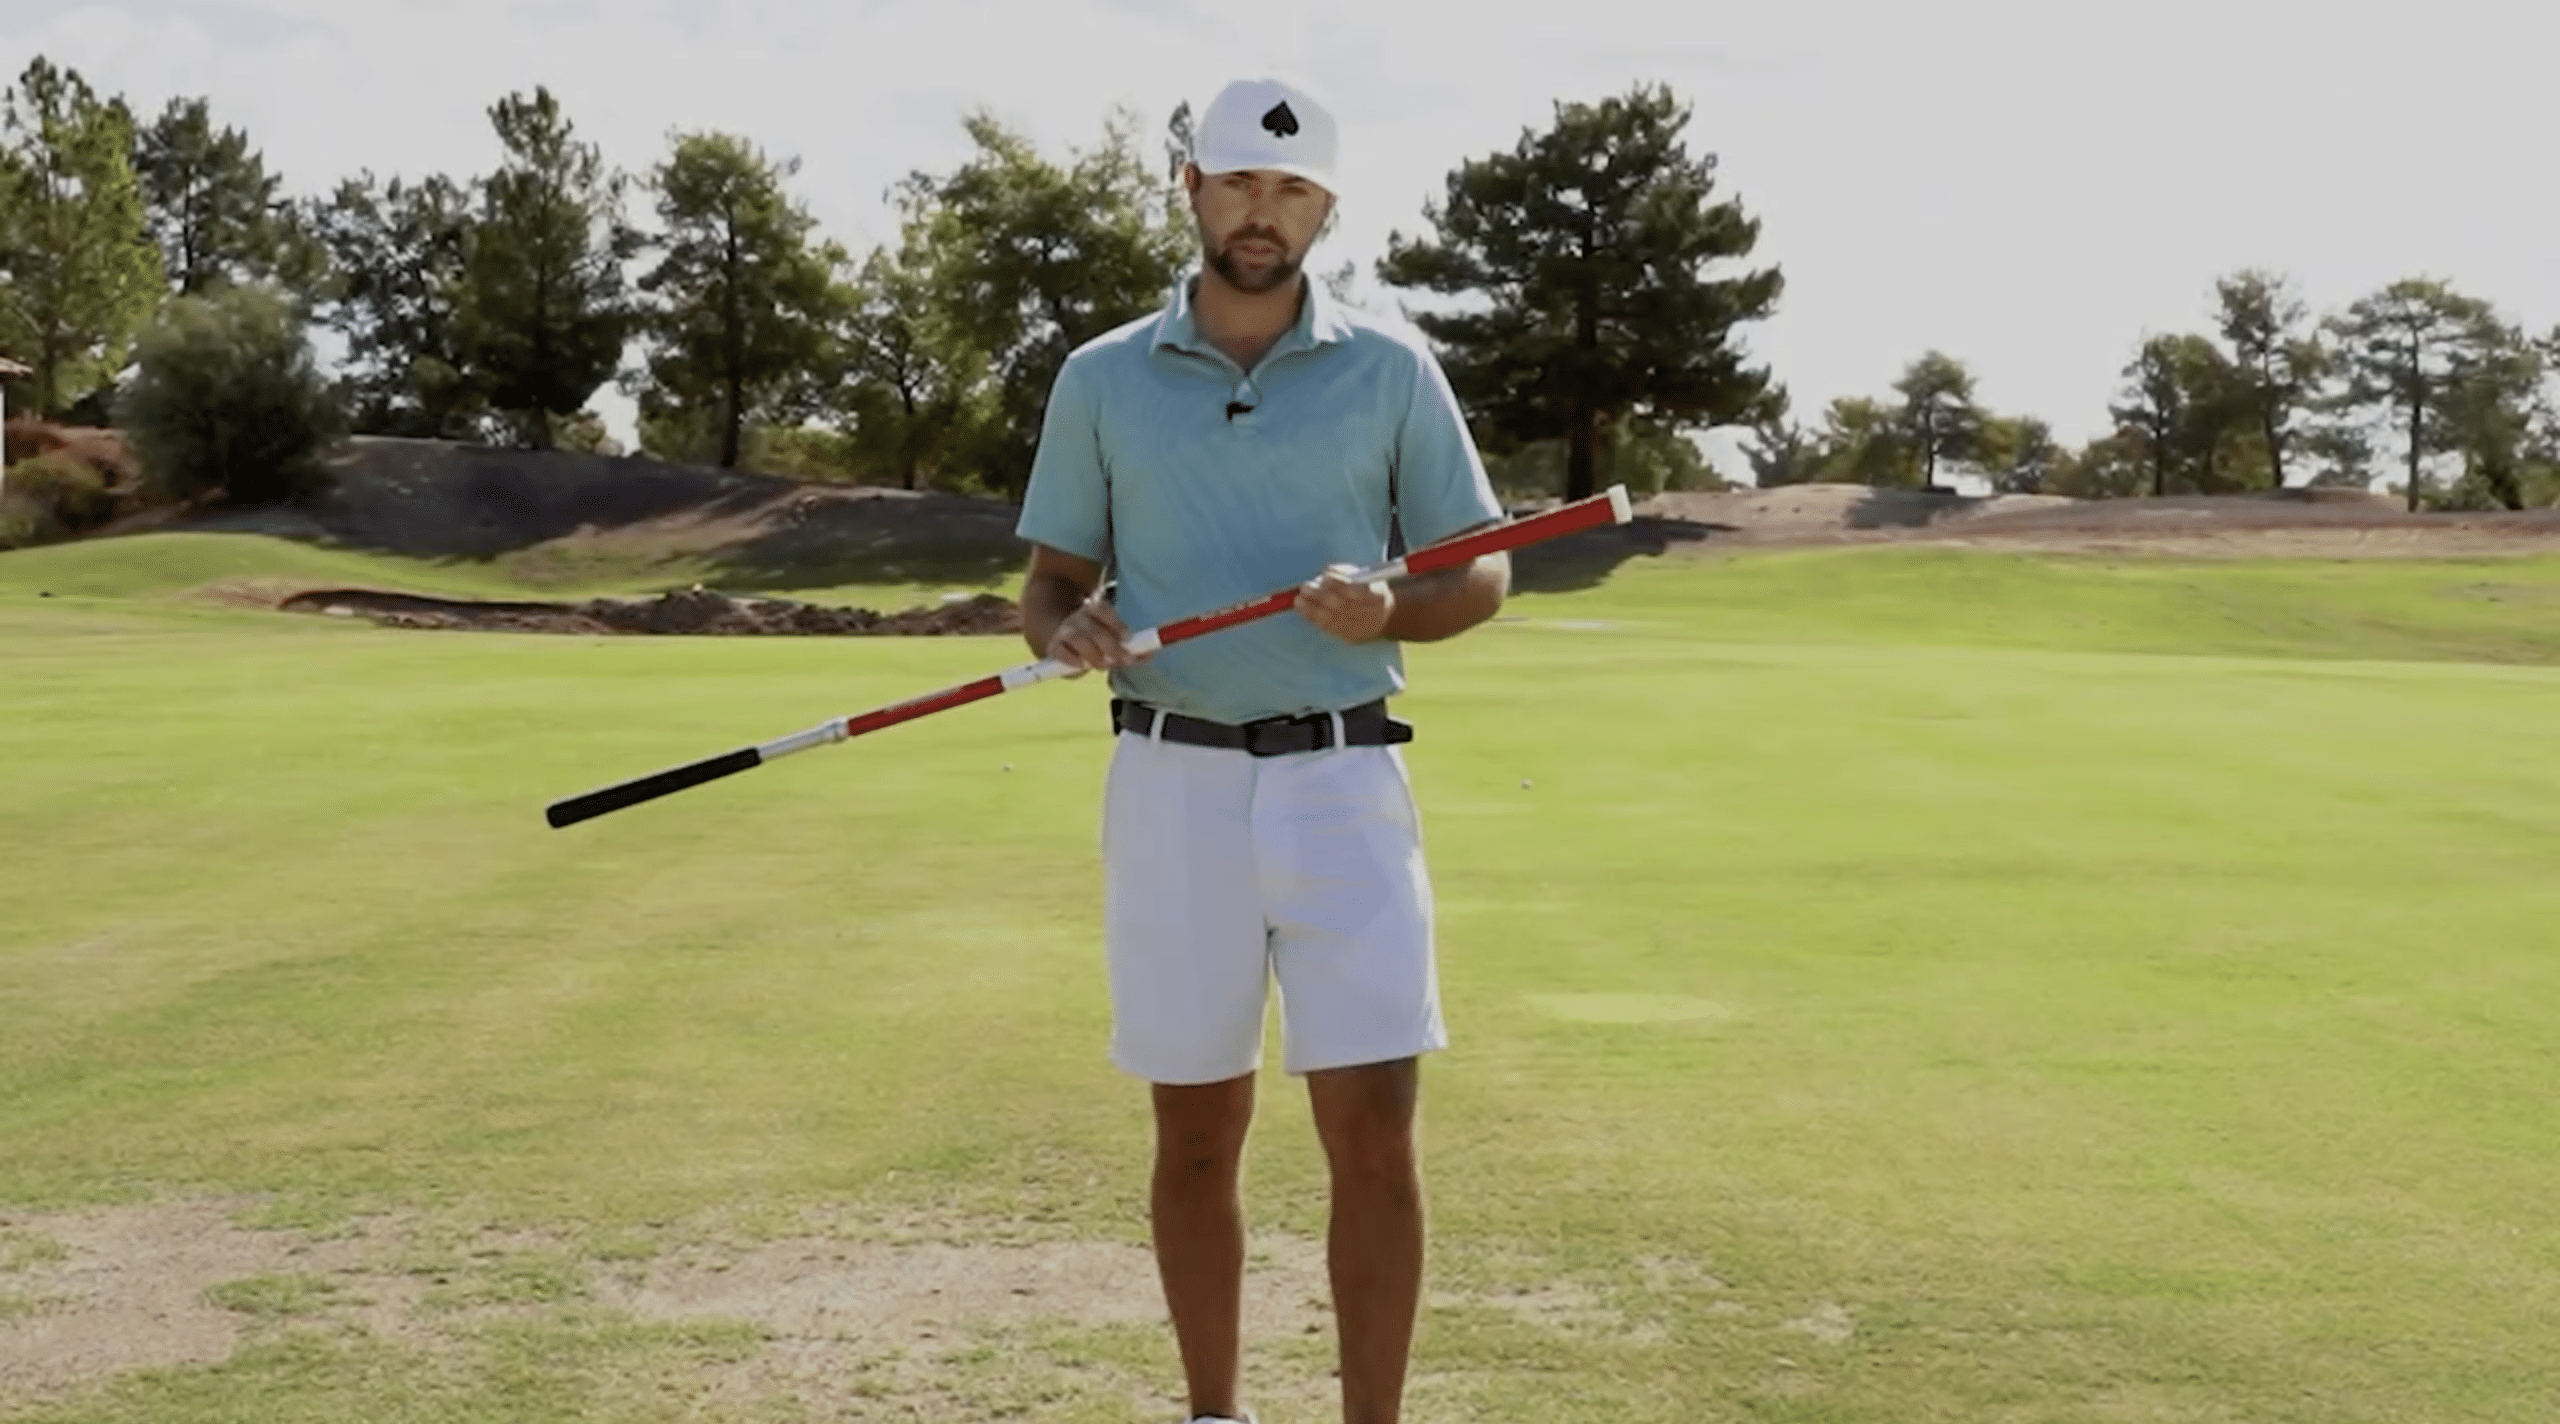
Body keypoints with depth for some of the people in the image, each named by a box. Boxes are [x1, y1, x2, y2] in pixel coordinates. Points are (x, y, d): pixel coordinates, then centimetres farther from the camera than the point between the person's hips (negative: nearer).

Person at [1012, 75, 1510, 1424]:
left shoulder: (1391, 373, 4)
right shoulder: (1101, 379, 7)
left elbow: (1481, 573, 7)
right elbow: (1049, 579, 10)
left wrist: (1388, 611, -15)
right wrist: (1068, 630, -13)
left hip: (1342, 780, -1)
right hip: (1173, 785, 1)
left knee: (1374, 1132, -6)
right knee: (1195, 1134, 7)